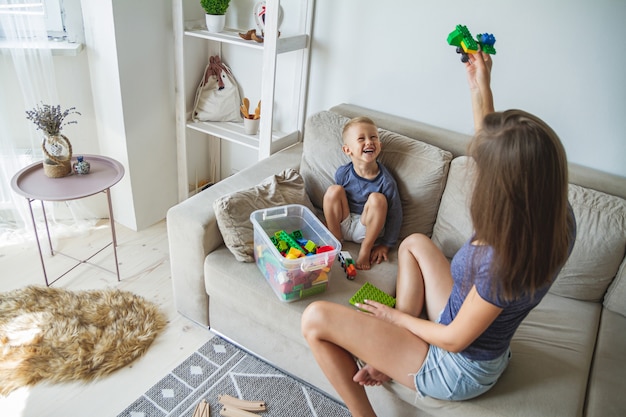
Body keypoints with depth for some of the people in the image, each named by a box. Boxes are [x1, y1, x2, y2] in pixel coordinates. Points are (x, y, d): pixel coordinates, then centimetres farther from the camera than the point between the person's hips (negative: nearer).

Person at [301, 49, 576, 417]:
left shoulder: (503, 261, -39)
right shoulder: (558, 220, -17)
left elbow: (454, 339, -23)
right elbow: (494, 153, 0)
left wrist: (396, 316, -6)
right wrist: (480, 87, 0)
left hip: (458, 369, -8)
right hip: (485, 341, 8)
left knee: (316, 318, -12)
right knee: (415, 244, 20)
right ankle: (392, 352, 17)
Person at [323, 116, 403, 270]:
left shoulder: (386, 181, -19)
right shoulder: (343, 173, -12)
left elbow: (395, 215, -11)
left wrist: (386, 245, -10)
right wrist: (331, 220, 14)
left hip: (367, 228, -2)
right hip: (342, 224, 2)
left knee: (377, 199, -29)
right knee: (333, 190, -22)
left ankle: (365, 249, -14)